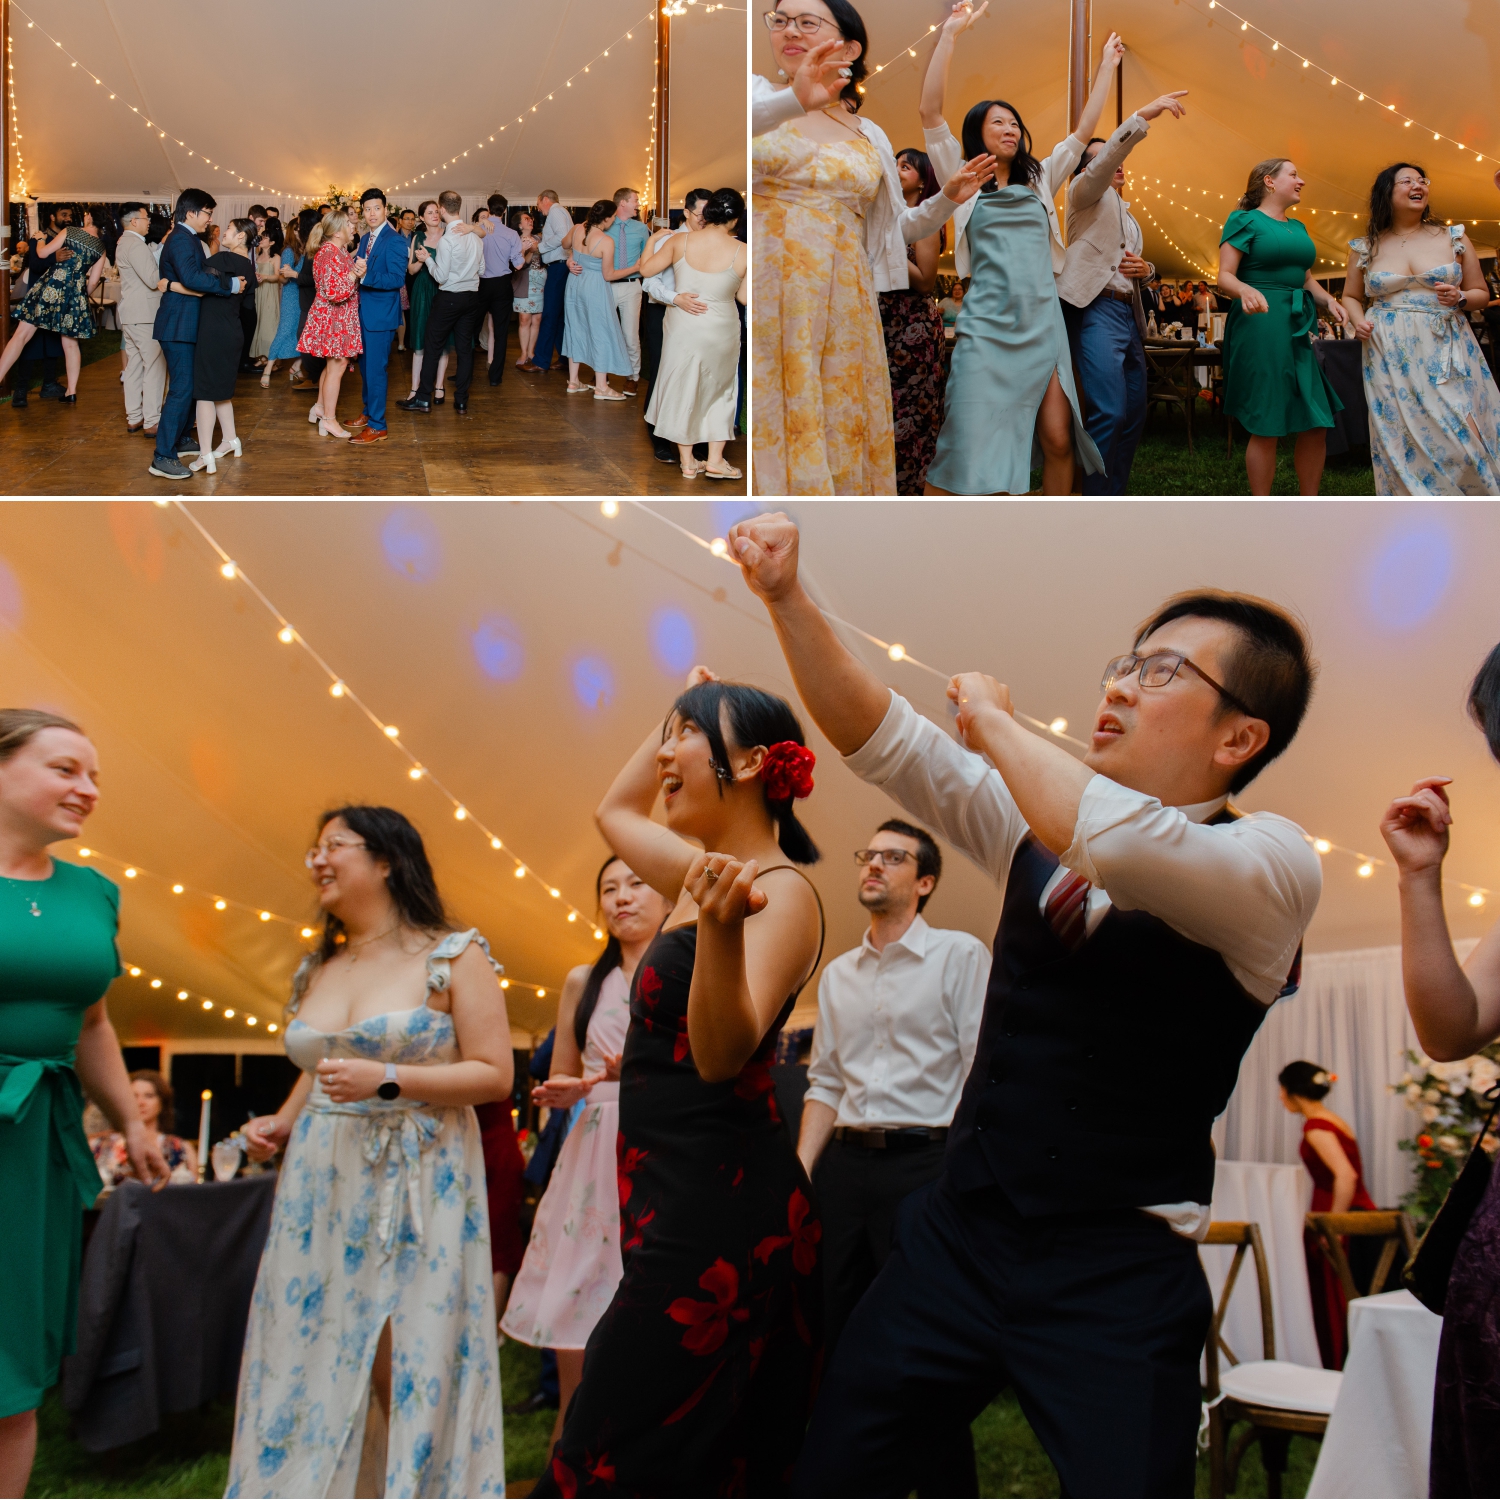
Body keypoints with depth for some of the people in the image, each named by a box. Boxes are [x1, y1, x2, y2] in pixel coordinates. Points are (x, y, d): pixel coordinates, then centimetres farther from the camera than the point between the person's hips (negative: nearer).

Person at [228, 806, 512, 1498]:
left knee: (406, 1370, -4)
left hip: (417, 1182, -5)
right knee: (311, 1361, 5)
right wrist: (281, 1122, 7)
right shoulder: (317, 971, 14)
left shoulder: (453, 957, -4)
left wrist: (387, 1079, -18)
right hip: (320, 1182, 6)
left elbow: (495, 1075, -9)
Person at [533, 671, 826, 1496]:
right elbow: (614, 810, 32)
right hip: (677, 1202, 9)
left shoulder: (782, 892, -13)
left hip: (717, 1211, -9)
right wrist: (682, 711, 29)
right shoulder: (707, 874, 13)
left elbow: (722, 1051, -27)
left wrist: (720, 930, -44)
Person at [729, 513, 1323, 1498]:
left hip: (1117, 1277, -5)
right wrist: (787, 596, -9)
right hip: (959, 1231, 6)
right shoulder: (1042, 817, 7)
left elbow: (1120, 843, -32)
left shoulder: (1272, 865, -13)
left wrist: (995, 722, -16)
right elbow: (882, 739, 4)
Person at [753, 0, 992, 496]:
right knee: (769, 431, -10)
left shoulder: (870, 137, 16)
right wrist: (793, 100, -36)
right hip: (766, 299, -3)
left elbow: (897, 228, 24)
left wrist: (948, 198, 8)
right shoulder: (758, 95, 5)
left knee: (839, 430, 0)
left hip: (841, 306, 4)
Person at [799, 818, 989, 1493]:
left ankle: (948, 1487, 10)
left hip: (924, 1162, -5)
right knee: (837, 1342, 8)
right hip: (843, 1165, 6)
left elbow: (984, 1075, -6)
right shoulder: (836, 974, 16)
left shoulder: (960, 955, 0)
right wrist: (800, 1172, 6)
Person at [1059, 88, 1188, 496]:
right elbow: (1106, 158, -16)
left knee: (1134, 415, 6)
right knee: (1109, 413, -19)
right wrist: (1144, 115, -27)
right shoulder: (1086, 193, 4)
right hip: (1096, 310, -9)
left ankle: (1115, 496, 13)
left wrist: (1145, 269, 9)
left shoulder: (1126, 214, 28)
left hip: (1129, 315, 9)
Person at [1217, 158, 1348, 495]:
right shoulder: (1245, 220, -1)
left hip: (1299, 327, 7)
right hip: (1260, 324, -7)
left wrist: (1328, 300, 4)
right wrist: (1246, 291, -29)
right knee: (1266, 427, -7)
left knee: (1316, 423, 1)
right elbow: (1224, 276, -8)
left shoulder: (1298, 228, 21)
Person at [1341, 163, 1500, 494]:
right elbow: (1351, 297, 19)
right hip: (1392, 360, 0)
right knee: (1403, 442, -5)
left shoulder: (1454, 238, 8)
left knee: (1465, 439, -10)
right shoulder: (1365, 248, 8)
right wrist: (1358, 320, -2)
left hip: (1447, 353, 0)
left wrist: (1460, 299, -9)